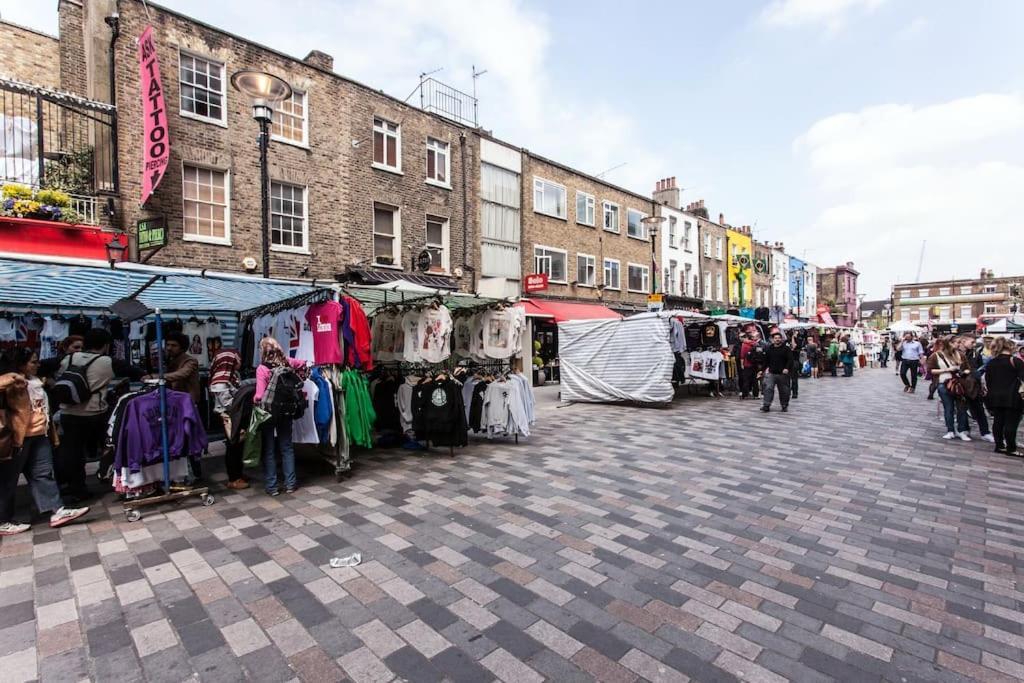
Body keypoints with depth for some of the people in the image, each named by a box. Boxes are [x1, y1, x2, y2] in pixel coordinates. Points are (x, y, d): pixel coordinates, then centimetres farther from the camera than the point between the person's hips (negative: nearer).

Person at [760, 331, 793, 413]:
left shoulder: (786, 348, -1)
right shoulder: (769, 349, 10)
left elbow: (790, 360, -8)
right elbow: (766, 359, 19)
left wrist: (787, 368, -20)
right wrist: (766, 368, 11)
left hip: (782, 373, -2)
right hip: (771, 373, 2)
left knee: (784, 390, 8)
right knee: (768, 388, -10)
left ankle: (785, 405, 23)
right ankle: (766, 405, -10)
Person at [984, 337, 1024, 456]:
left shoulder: (990, 363, 9)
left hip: (995, 397, 5)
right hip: (1012, 397, -5)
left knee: (998, 422, 10)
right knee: (1011, 423, -1)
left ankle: (999, 446, 16)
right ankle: (1011, 449, 2)